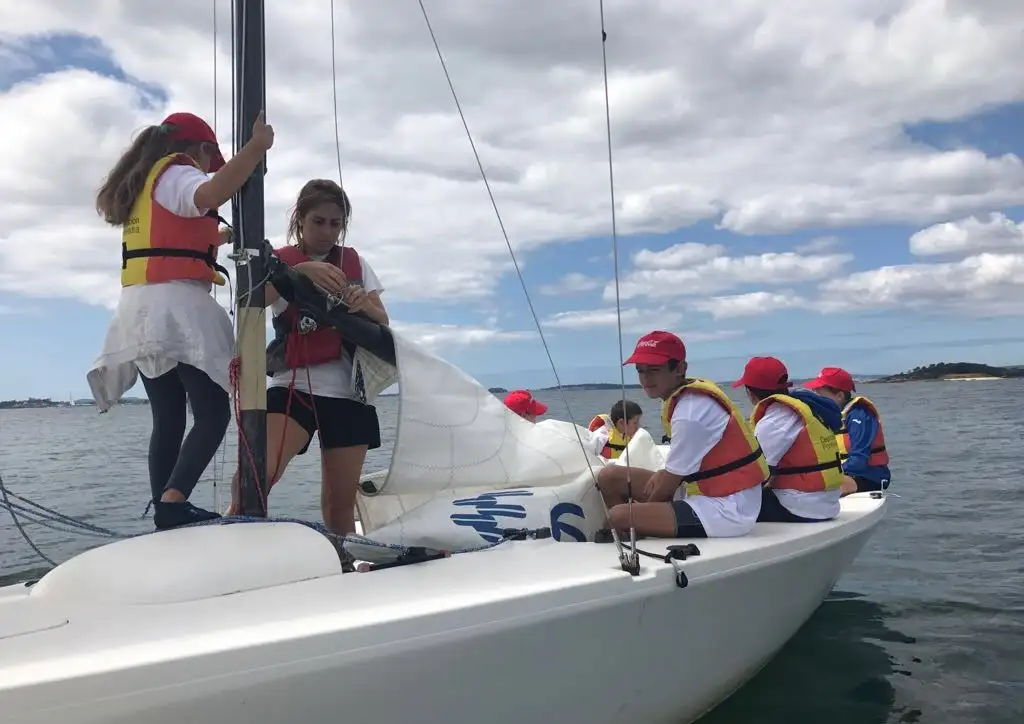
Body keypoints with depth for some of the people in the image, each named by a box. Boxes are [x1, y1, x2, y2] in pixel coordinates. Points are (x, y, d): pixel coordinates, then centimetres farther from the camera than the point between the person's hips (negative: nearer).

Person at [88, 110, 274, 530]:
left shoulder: (139, 184, 26)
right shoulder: (177, 173, -1)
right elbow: (208, 194, -26)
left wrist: (214, 238, 45)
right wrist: (256, 147, -25)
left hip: (139, 310, 9)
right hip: (176, 306, -9)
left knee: (168, 419, 7)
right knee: (213, 413, -8)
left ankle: (165, 515, 6)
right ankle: (174, 502, -20)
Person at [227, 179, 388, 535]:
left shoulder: (355, 262, 13)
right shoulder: (279, 261, 5)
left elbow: (383, 322, 6)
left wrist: (365, 305, -17)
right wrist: (301, 269, -34)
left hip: (349, 390, 3)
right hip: (294, 385, -2)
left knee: (340, 501, 5)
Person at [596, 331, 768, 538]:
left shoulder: (691, 412, -22)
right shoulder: (683, 396, 4)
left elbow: (669, 483, -14)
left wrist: (642, 513, 2)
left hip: (727, 510, -9)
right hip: (708, 490, 9)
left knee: (619, 516, -25)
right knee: (609, 476, 8)